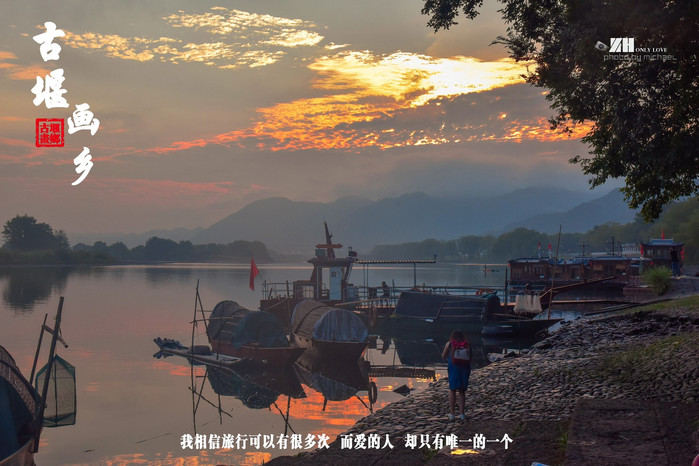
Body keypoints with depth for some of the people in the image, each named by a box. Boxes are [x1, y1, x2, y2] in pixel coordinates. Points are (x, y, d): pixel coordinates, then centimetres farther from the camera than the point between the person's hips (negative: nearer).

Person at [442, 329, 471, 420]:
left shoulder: (449, 344, 2)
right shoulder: (467, 344, 4)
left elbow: (443, 356, 9)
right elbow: (470, 359, 5)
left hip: (453, 368, -2)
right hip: (465, 369, 2)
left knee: (452, 390, 8)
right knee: (462, 391, 11)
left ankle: (452, 413, 3)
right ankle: (461, 413, 6)